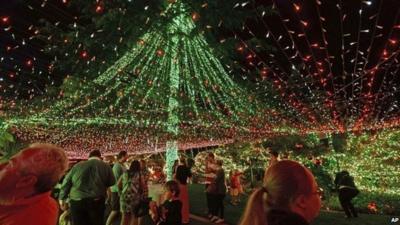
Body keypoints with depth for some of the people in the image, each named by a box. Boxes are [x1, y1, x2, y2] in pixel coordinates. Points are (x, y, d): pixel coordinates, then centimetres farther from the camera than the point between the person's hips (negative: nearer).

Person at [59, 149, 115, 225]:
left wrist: (62, 198, 18)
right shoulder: (106, 166, 4)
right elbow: (112, 183, 10)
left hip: (77, 201, 2)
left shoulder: (78, 165, 10)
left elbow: (66, 182, 11)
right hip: (96, 201, -2)